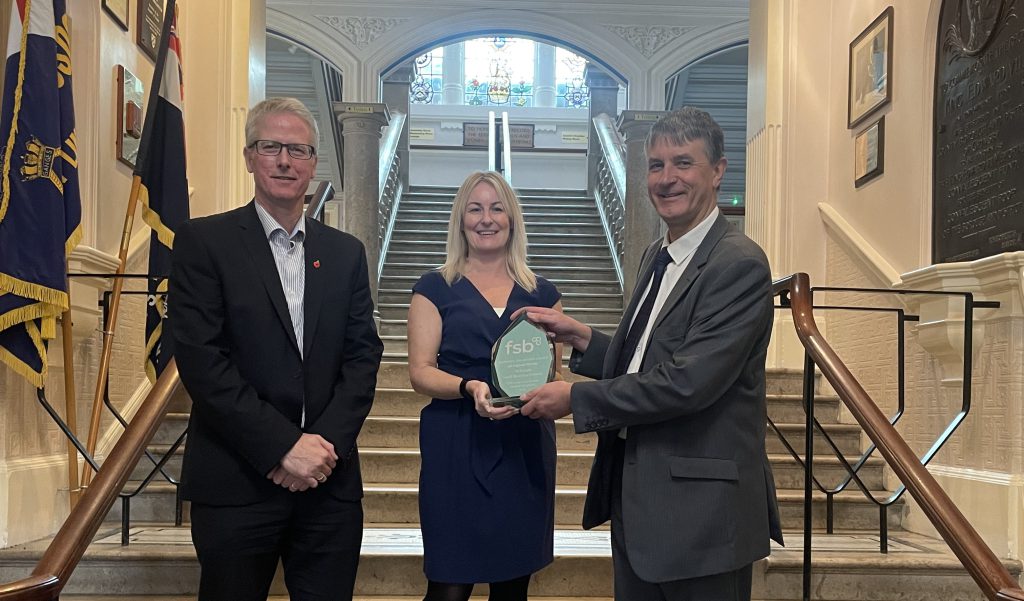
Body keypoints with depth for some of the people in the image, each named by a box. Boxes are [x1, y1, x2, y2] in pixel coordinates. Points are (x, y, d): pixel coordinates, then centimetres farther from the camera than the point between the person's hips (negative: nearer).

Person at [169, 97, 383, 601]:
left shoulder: (345, 252, 10)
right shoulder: (203, 242, -2)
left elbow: (363, 355, 6)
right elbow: (201, 359, -11)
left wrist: (327, 441, -9)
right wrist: (284, 446, -15)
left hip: (330, 480, 3)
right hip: (236, 482, -3)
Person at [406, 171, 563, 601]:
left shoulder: (541, 292, 10)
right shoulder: (435, 288, 2)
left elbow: (554, 369, 11)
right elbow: (420, 372, -4)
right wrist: (470, 387, -23)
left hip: (526, 449, 3)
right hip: (456, 450, -3)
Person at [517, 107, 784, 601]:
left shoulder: (739, 265, -16)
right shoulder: (657, 257, 12)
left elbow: (688, 381, -24)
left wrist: (576, 398, -16)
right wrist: (579, 337, 2)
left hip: (699, 511, -8)